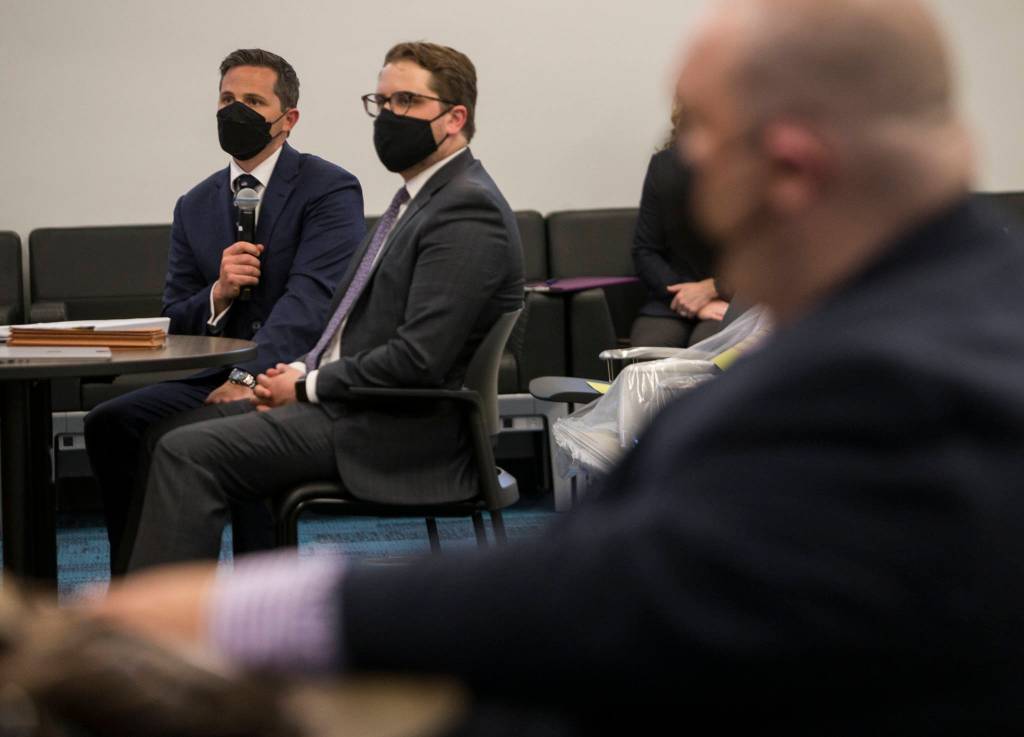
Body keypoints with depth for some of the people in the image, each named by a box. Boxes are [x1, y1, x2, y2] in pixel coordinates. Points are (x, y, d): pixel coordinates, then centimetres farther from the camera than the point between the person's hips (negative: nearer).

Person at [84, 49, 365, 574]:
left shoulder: (330, 189, -3)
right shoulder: (195, 206, 16)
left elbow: (311, 299, -17)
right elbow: (174, 325, 14)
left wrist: (250, 378, -29)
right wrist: (218, 294, -10)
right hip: (212, 380, 6)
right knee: (109, 423, -18)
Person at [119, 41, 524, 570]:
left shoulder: (468, 209, -16)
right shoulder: (421, 198, 17)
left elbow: (418, 359, -24)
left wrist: (308, 385, -12)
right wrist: (301, 370, 4)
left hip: (401, 436, -11)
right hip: (350, 404, 11)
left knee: (187, 452, -18)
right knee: (180, 431, 14)